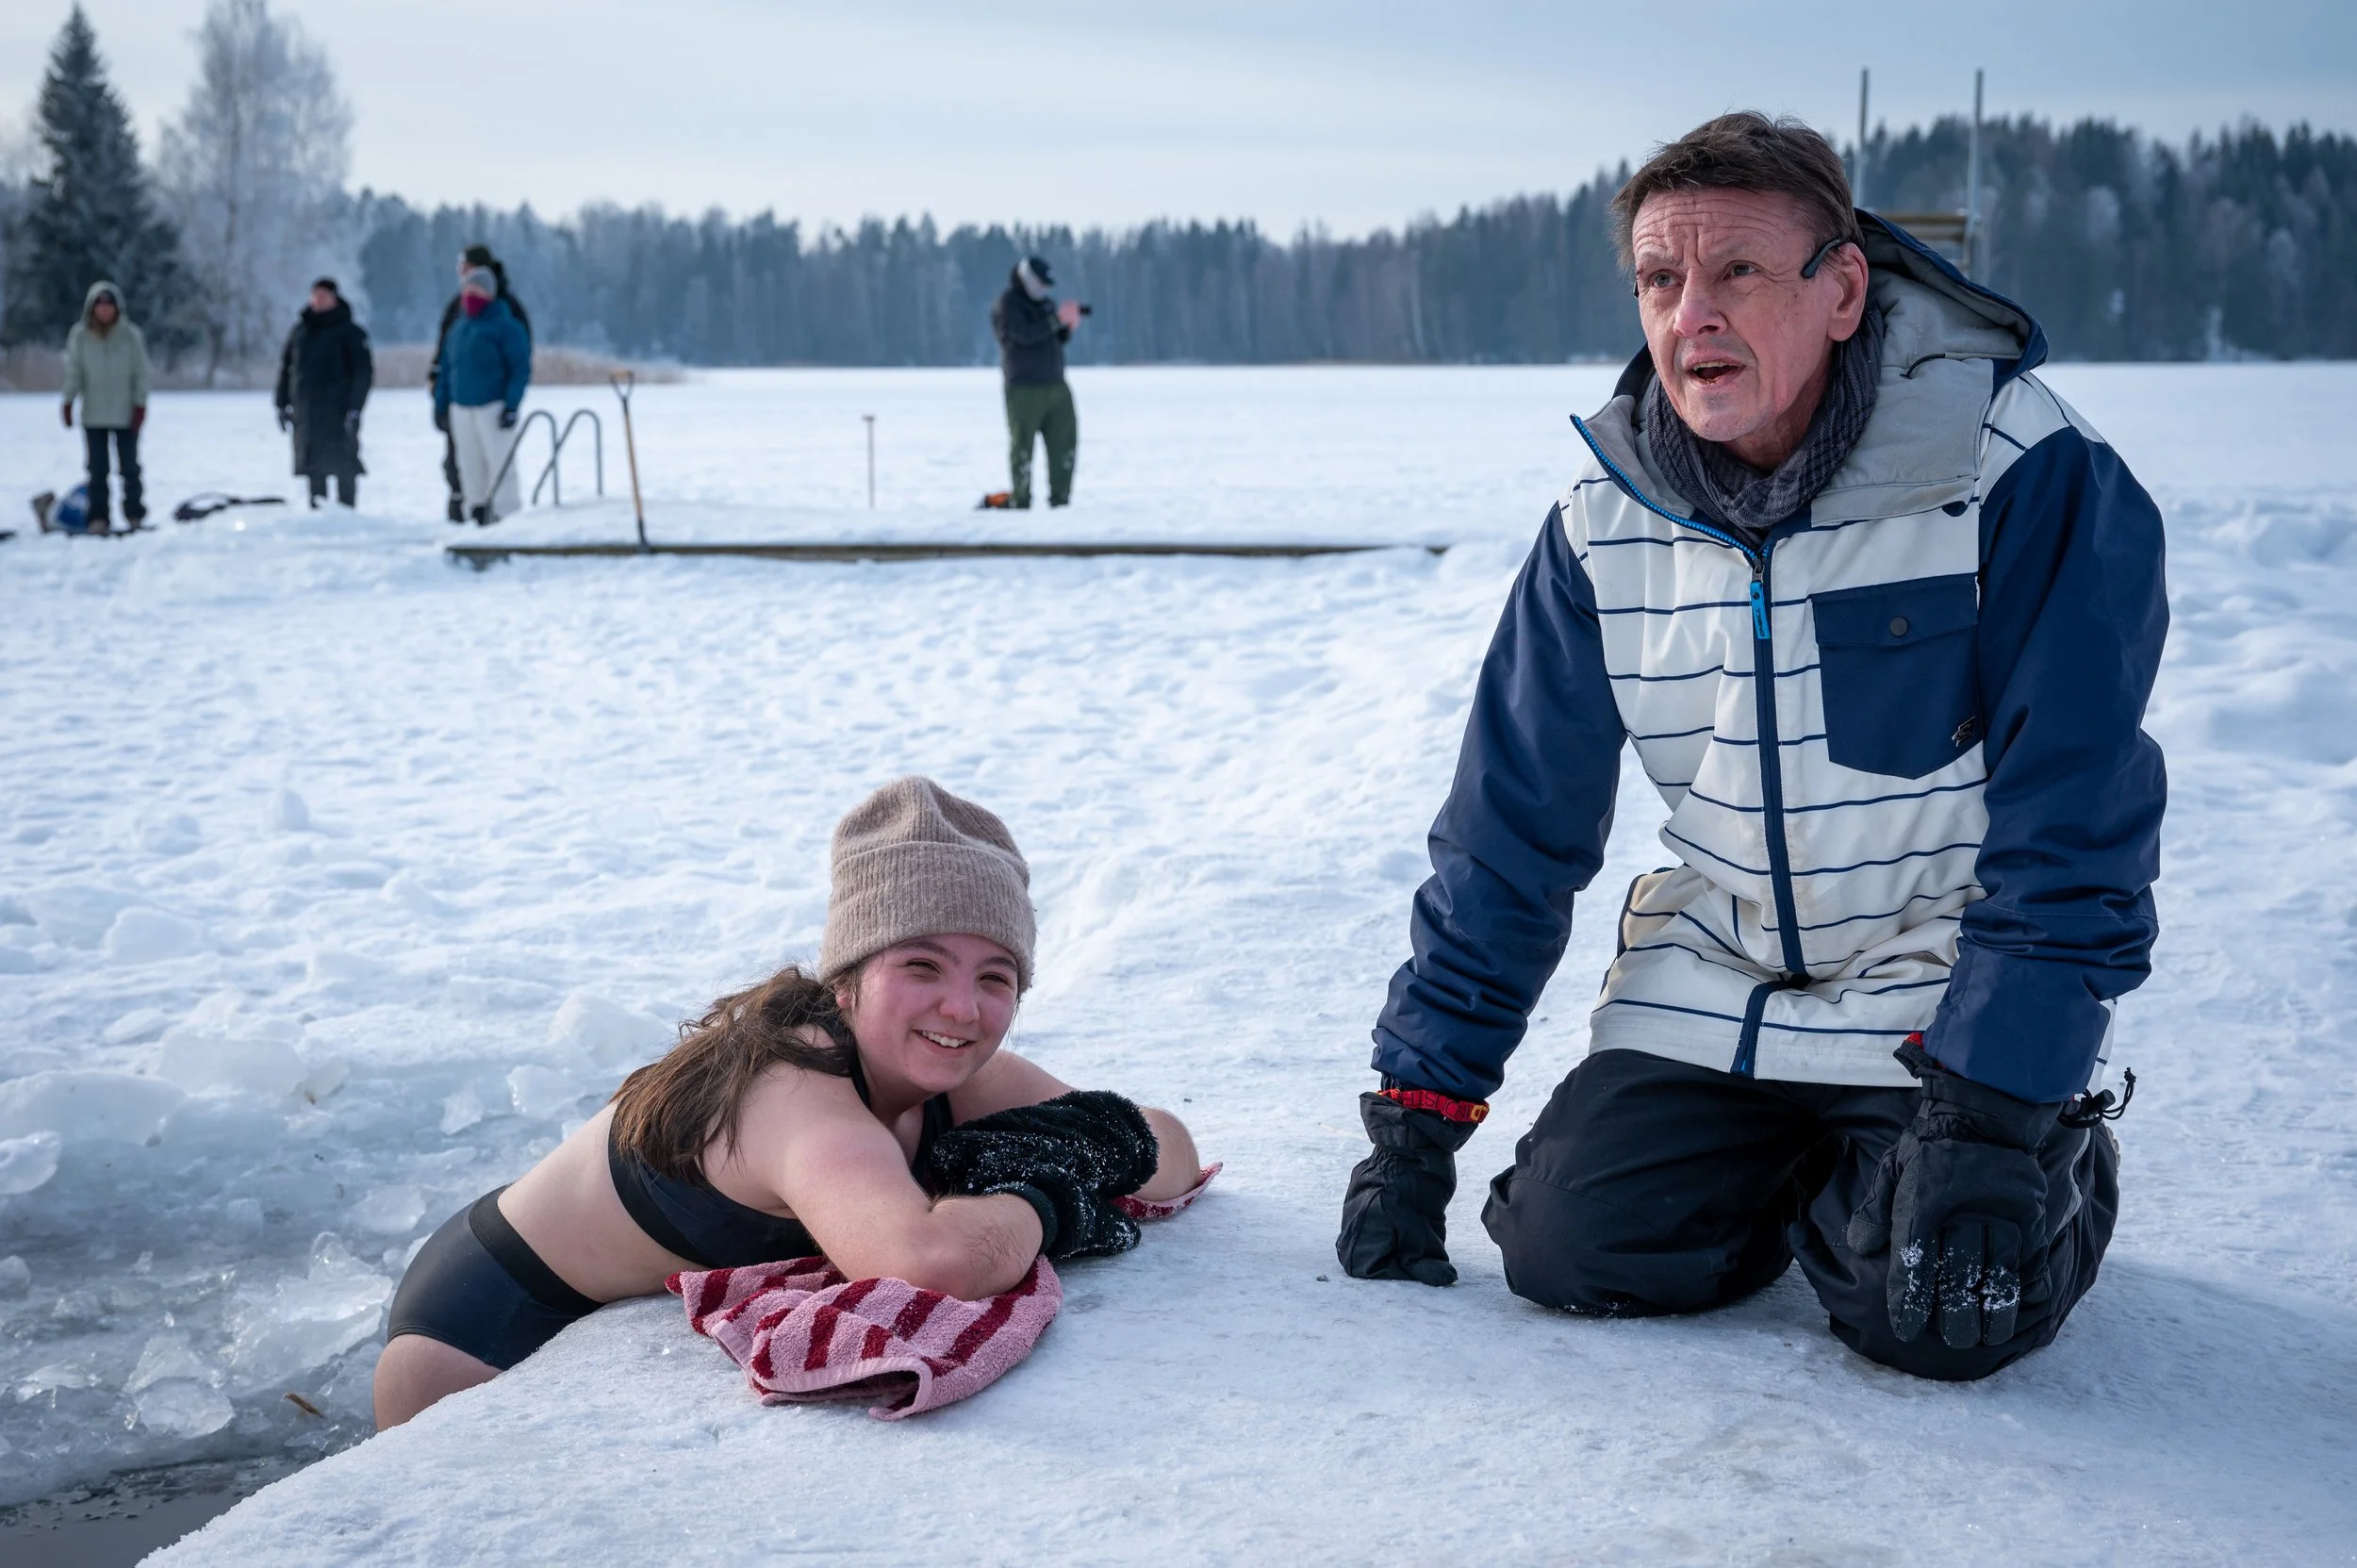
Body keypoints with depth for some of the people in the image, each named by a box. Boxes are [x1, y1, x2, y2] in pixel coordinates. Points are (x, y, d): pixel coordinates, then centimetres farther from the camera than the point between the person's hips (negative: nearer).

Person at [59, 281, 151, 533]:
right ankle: (99, 518, 7)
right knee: (97, 469, 3)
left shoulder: (131, 335, -5)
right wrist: (68, 402, -2)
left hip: (126, 414, -1)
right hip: (93, 415, 1)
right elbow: (74, 372, 3)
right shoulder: (80, 336, -2)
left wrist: (140, 404, -7)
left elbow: (140, 373, -3)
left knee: (129, 467, 4)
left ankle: (135, 516, 15)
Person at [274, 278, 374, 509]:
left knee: (343, 464, -7)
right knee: (313, 466, 7)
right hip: (307, 412, 5)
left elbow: (364, 371, -6)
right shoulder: (300, 331, 13)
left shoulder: (349, 332, -1)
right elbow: (286, 367, 18)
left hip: (338, 412, -5)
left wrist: (354, 409, -13)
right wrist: (283, 404, 12)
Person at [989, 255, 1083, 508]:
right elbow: (1024, 334, -22)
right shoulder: (1007, 305, -7)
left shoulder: (1045, 302, 18)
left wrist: (1069, 324, -4)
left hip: (1055, 385, 8)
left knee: (1065, 440, 4)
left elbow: (1058, 339, 17)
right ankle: (1020, 500, 1)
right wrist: (1058, 318, -22)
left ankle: (1060, 498, 10)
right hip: (1024, 389, -7)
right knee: (1022, 444, -5)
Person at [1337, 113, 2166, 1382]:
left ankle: (2064, 1155, 15)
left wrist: (1993, 1112, -24)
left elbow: (2070, 828, -17)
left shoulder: (2022, 479, -18)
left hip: (1956, 991, -4)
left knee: (1935, 1313, -21)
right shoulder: (1608, 517, -4)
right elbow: (1511, 822, 2)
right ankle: (1801, 1162, 19)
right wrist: (1416, 1110, 0)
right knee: (1568, 1251, -12)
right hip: (1716, 984, 4)